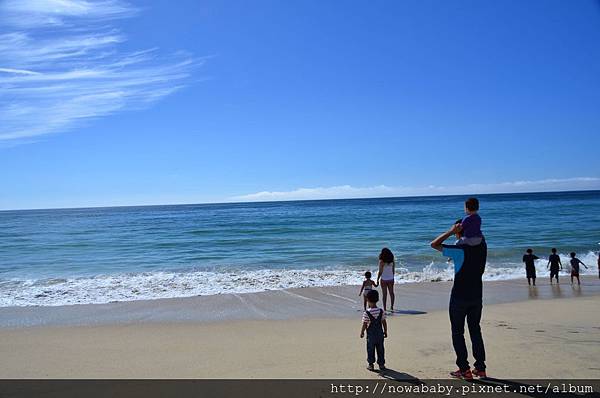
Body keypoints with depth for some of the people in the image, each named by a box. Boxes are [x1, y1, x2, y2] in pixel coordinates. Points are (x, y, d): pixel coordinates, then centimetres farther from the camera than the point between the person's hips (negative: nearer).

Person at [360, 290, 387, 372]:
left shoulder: (366, 313, -18)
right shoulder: (381, 311, -7)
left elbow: (364, 325, -12)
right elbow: (384, 322, 0)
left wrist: (362, 332, 3)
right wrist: (385, 331, 13)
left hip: (371, 334, -3)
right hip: (380, 333, 3)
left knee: (370, 349, 11)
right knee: (380, 349, 14)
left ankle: (371, 364, 17)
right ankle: (381, 364, 21)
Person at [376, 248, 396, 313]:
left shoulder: (381, 262, -15)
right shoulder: (392, 261, -2)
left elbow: (380, 272, -14)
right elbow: (393, 271, 5)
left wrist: (377, 280, -5)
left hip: (384, 279, -4)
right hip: (391, 279, 4)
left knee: (385, 294, 3)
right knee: (391, 293, 17)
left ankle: (385, 308, 6)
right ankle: (392, 307, 25)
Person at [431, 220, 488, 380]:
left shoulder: (460, 250, -19)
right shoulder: (482, 247, -2)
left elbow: (434, 244, -15)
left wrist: (451, 231, -15)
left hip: (459, 297, -6)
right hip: (477, 296, 6)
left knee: (458, 332, 5)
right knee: (475, 331, 16)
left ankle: (464, 370, 6)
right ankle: (480, 368, 20)